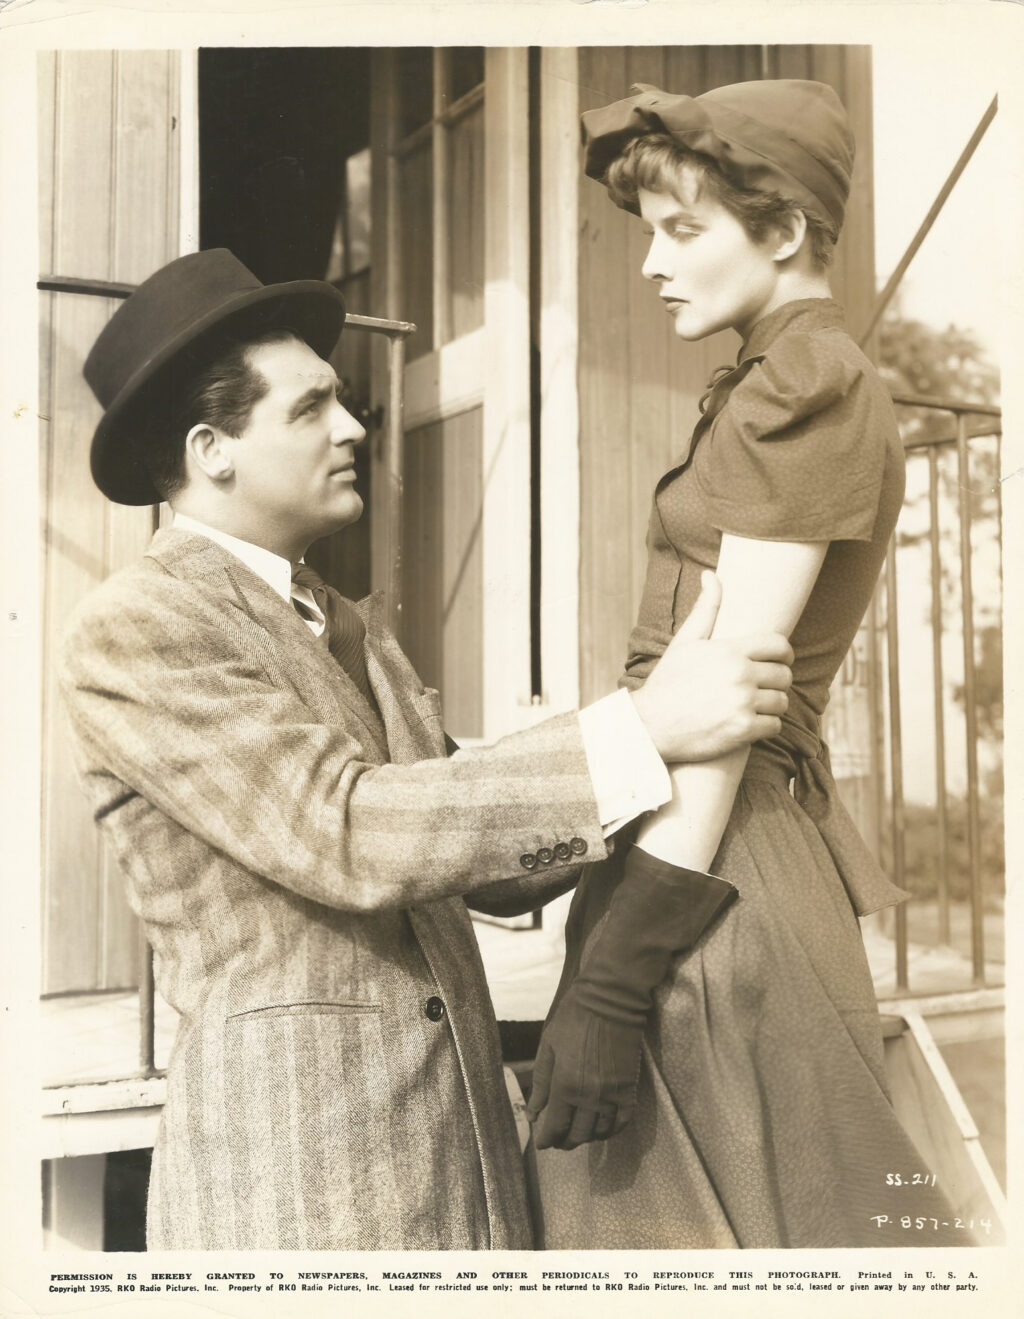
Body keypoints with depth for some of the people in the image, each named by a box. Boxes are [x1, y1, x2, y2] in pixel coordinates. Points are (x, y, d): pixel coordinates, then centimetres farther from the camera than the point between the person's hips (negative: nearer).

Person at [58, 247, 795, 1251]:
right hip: (296, 1163, -7)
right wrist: (643, 729, -22)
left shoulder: (354, 628, 14)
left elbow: (493, 869, 10)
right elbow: (344, 832, -22)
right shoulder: (130, 630, -10)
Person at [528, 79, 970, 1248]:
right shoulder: (765, 387, 19)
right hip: (701, 834, 9)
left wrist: (613, 977, -20)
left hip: (717, 857, -9)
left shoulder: (804, 389, -11)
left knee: (746, 1211, 2)